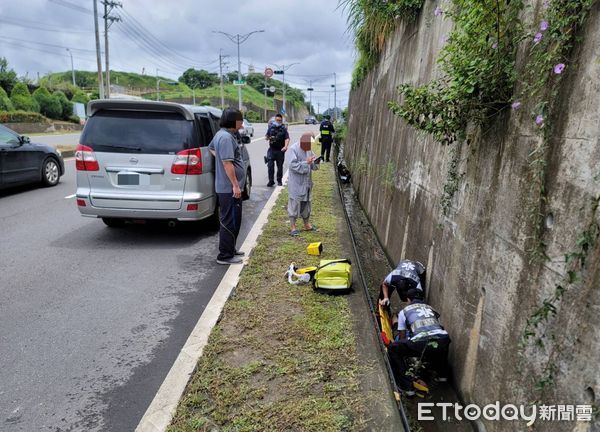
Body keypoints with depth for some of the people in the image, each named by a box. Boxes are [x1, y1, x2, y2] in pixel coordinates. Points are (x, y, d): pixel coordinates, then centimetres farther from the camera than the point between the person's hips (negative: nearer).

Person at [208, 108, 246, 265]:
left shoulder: (221, 134, 14)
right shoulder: (226, 137, -19)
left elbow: (211, 148, 35)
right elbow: (227, 163, -25)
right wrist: (236, 185, -23)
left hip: (225, 187, 11)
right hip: (230, 187, -11)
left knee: (233, 220, 19)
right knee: (230, 222, -4)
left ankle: (230, 250, 30)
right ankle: (225, 256, 4)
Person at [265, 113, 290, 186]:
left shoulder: (283, 128, 1)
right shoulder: (271, 127, 6)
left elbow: (287, 138, -9)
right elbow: (266, 136, 14)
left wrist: (285, 146, -26)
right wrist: (267, 137, -10)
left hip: (280, 150, -1)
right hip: (271, 149, 1)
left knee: (280, 166, 8)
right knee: (270, 165, -7)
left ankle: (279, 181, 22)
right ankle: (271, 181, 2)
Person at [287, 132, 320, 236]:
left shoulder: (309, 149, 8)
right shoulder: (293, 149, -13)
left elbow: (313, 166, 12)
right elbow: (293, 165, -21)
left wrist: (315, 162, -9)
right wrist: (306, 162, -25)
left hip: (307, 182, 7)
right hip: (296, 183, -7)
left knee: (307, 202, 15)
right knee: (294, 203, -1)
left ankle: (307, 224, 28)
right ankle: (292, 226, 7)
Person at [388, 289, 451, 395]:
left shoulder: (404, 311, 21)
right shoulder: (431, 308, 32)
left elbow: (402, 337, 26)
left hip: (422, 343, -5)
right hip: (443, 340, 5)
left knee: (393, 349, 16)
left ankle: (407, 387, 12)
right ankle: (442, 375, 44)